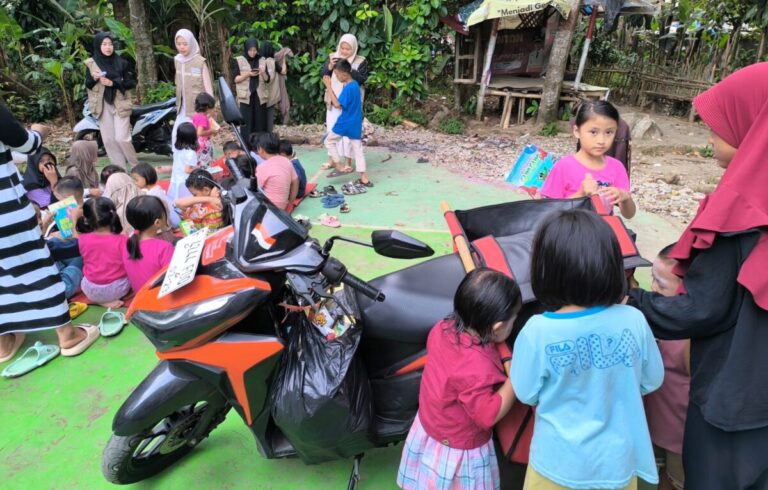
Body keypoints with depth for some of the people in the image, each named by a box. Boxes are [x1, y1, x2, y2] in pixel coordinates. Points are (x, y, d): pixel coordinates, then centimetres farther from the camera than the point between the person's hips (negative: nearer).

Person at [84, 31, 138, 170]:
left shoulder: (121, 62, 0)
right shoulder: (91, 64, 6)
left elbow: (131, 82, -1)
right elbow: (87, 85, 9)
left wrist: (113, 83, -15)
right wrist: (94, 78, -12)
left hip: (120, 104, -3)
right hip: (102, 105, 3)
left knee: (122, 138, -11)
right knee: (108, 140, 3)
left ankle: (137, 167, 8)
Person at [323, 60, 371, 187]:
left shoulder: (348, 88, -19)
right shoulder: (355, 84, 10)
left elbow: (337, 104, -21)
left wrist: (329, 86, -19)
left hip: (345, 123, -8)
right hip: (356, 124, 8)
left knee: (329, 141, 12)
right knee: (358, 149, 9)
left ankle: (339, 167, 10)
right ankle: (364, 179, 8)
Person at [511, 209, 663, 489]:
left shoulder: (537, 331, -26)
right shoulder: (634, 320, -18)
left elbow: (527, 395, -11)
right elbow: (652, 381, 0)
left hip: (558, 466, -2)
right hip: (618, 464, 3)